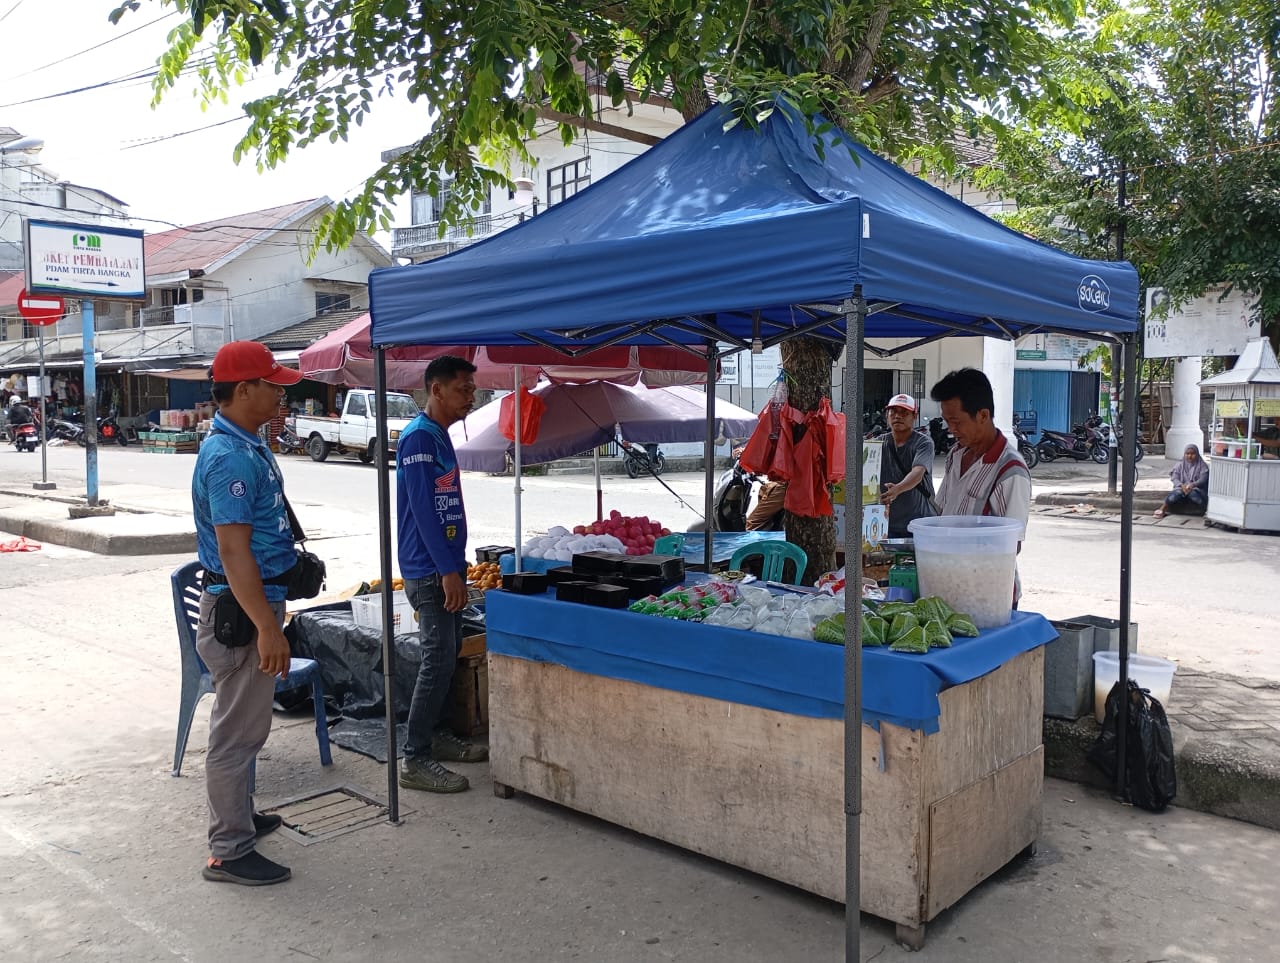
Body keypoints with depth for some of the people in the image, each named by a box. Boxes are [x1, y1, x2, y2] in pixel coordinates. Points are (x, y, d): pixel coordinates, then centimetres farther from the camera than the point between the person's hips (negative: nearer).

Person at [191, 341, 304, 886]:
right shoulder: (230, 457, -22)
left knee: (242, 723, 21)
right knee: (238, 731, -1)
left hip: (253, 601, 11)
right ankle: (229, 851, 10)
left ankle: (238, 816, 37)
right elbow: (234, 551, -26)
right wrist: (267, 627, -27)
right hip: (240, 609, -11)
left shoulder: (247, 446, 11)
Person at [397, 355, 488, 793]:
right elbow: (422, 509, -21)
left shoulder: (440, 436, 14)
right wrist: (448, 571, -22)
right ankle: (415, 760, -1)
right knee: (438, 661, -8)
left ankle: (435, 734, 28)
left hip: (446, 567, 10)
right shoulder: (418, 437, -15)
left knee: (448, 655, 15)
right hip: (429, 571, -10)